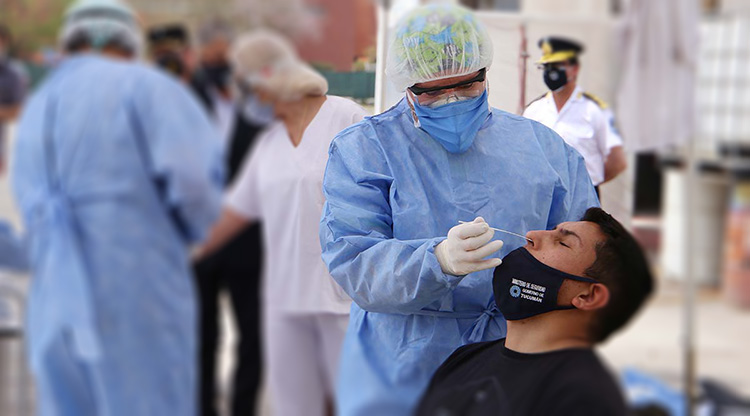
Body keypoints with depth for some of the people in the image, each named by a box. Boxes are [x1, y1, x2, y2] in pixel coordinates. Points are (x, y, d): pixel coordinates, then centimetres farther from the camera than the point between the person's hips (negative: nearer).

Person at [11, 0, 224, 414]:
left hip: (55, 304, 6)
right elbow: (193, 174, -15)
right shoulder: (143, 86, -4)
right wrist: (190, 230, 3)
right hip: (140, 289, -6)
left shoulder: (35, 109, 17)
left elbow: (32, 214, 13)